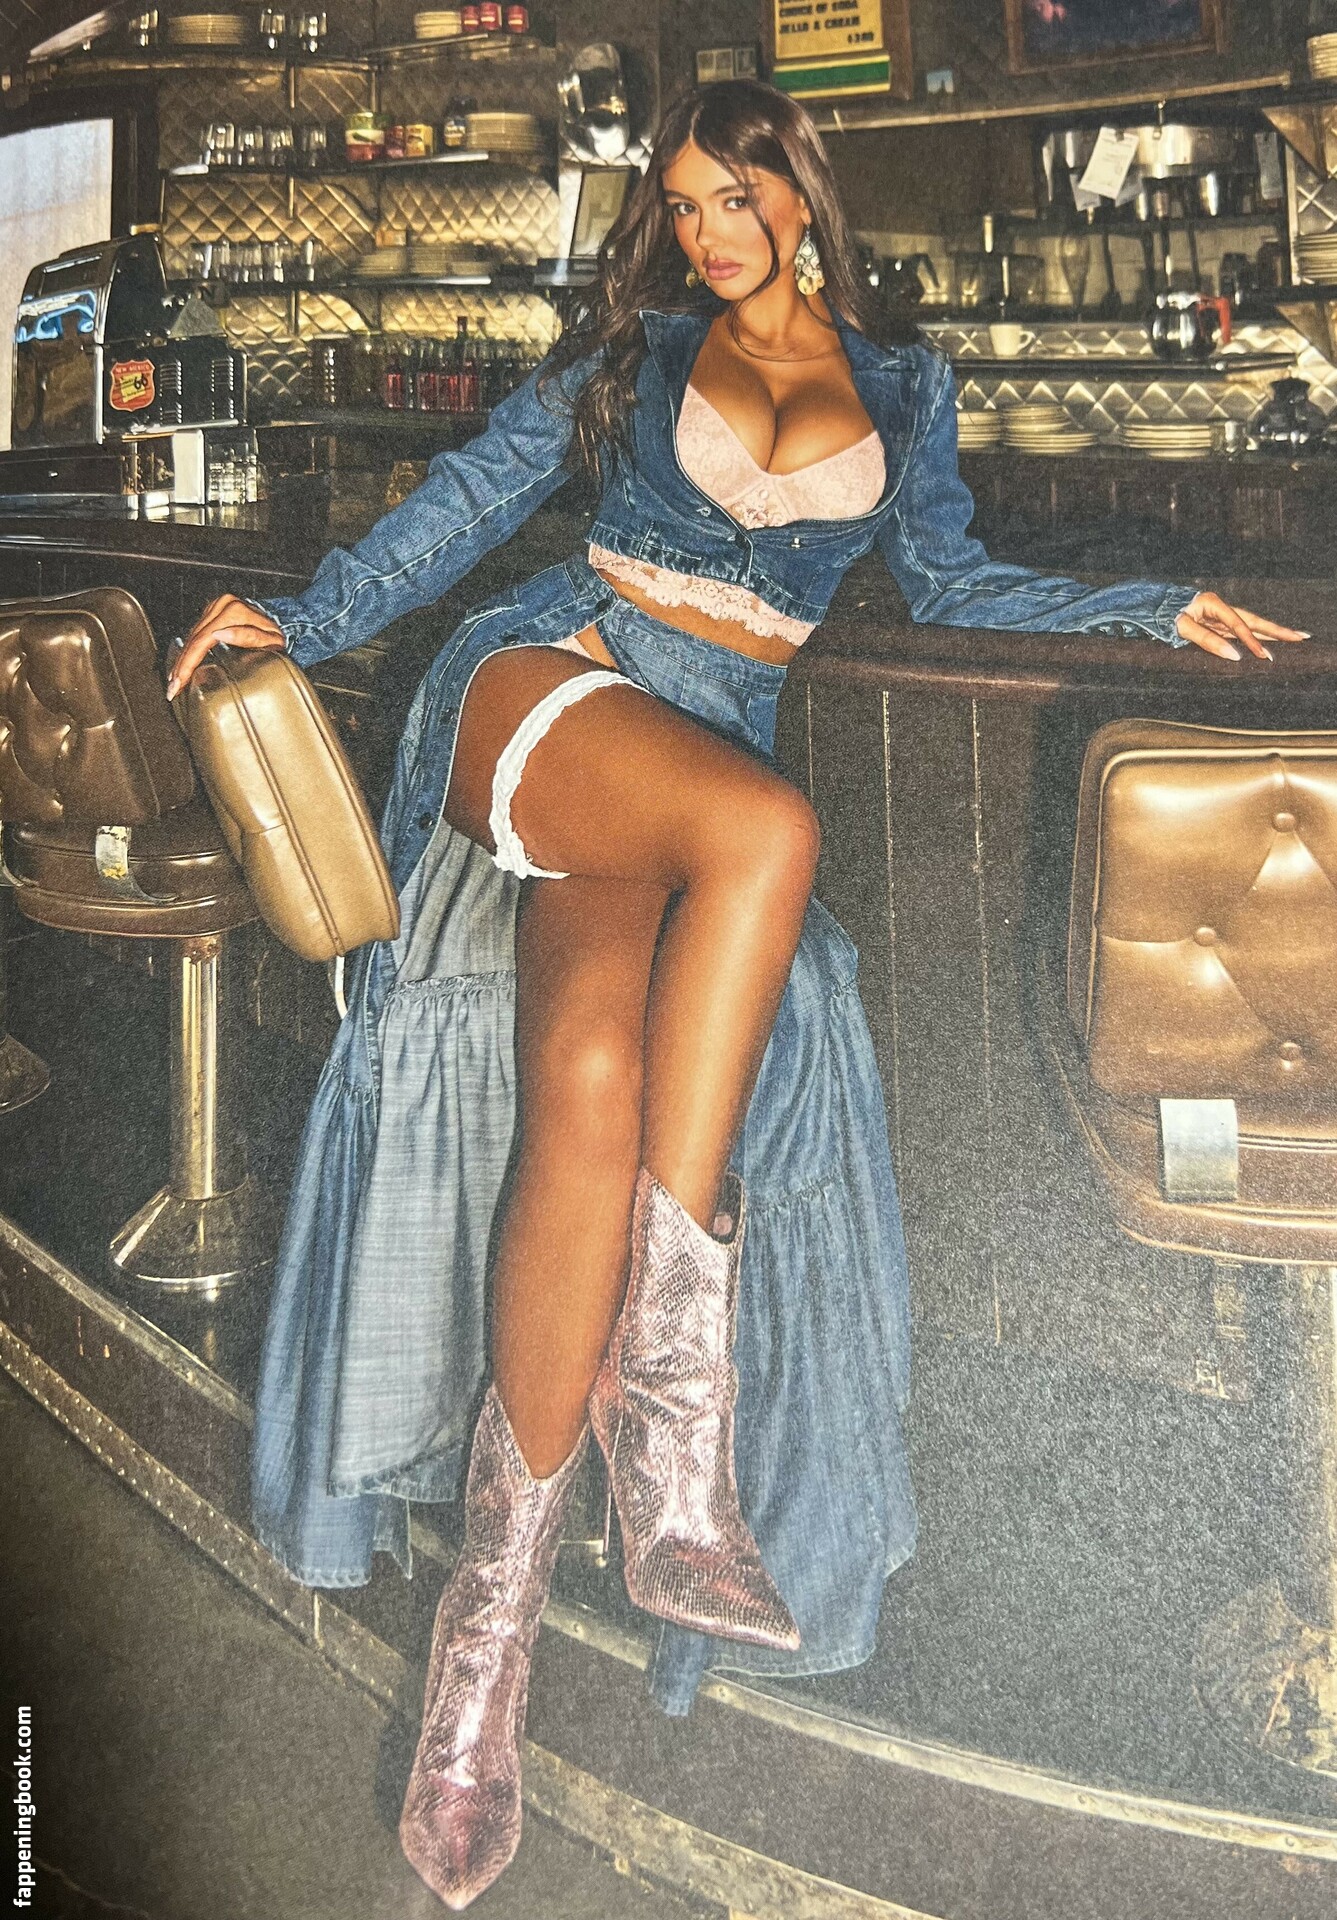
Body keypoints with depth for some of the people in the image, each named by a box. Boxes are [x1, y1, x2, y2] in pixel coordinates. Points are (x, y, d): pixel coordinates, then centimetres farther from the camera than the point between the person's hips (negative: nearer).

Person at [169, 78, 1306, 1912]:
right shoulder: (634, 348, 18)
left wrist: (1161, 609, 22)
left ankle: (498, 1610, -30)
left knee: (595, 1070, -33)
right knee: (769, 827, -37)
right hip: (537, 694, -2)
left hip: (695, 773, 2)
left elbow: (953, 580, 27)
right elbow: (469, 503, 15)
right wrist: (307, 619, 5)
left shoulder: (900, 387, 23)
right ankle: (671, 1428, -36)